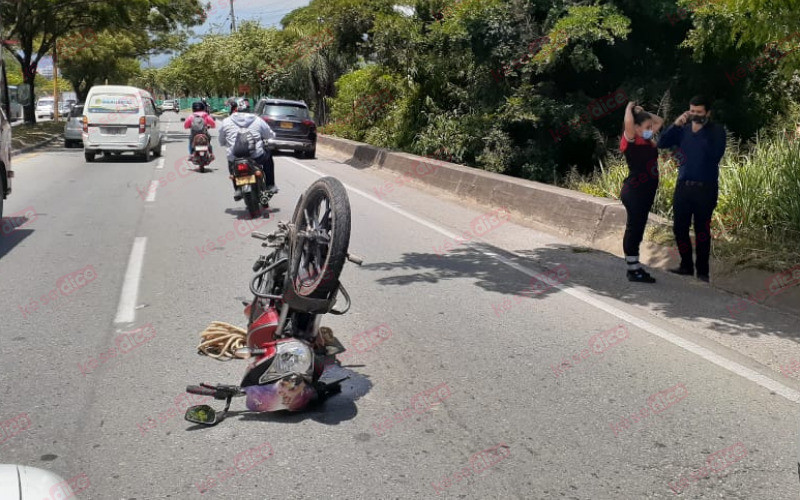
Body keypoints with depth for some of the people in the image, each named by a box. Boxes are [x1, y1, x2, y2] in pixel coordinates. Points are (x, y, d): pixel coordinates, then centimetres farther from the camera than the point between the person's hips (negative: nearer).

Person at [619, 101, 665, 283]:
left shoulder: (647, 140, 14)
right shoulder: (631, 141, -10)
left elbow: (660, 121, 27)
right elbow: (628, 122, -28)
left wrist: (643, 112, 14)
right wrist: (630, 108, -8)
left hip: (646, 192, 9)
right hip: (634, 192, -9)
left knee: (638, 229, 12)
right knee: (634, 229, -5)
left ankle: (635, 267, 19)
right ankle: (633, 270, 0)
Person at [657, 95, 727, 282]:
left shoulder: (717, 131, -2)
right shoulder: (684, 129, 8)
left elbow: (716, 154, -18)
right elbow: (662, 143, -3)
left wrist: (700, 132, -19)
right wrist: (676, 124, -13)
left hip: (705, 188, -4)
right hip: (683, 186, 4)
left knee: (702, 231, 2)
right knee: (679, 228, 8)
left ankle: (702, 270, 14)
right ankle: (686, 266, 23)